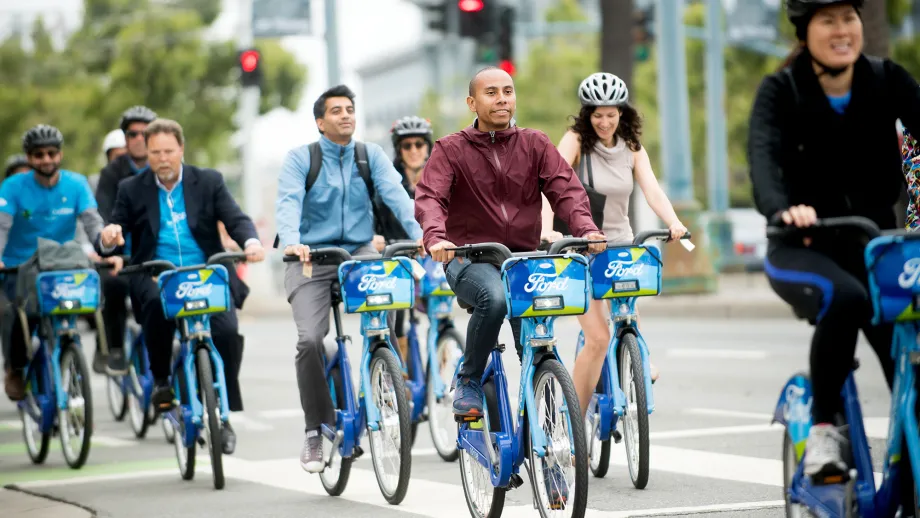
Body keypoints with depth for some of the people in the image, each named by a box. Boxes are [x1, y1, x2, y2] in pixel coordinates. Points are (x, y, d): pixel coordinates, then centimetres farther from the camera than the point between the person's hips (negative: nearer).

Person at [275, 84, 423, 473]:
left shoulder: (371, 156, 5)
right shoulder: (300, 158, -1)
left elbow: (394, 193, -10)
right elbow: (288, 201, -16)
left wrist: (418, 233, -28)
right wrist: (290, 242, -37)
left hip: (359, 253, 1)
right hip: (311, 257, -1)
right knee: (310, 339, -19)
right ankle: (315, 430, -3)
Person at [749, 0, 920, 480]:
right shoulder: (780, 91, -9)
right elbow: (764, 156, -26)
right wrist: (782, 208, -48)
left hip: (872, 242, 3)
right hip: (802, 249, -3)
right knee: (844, 298, -35)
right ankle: (823, 424, -17)